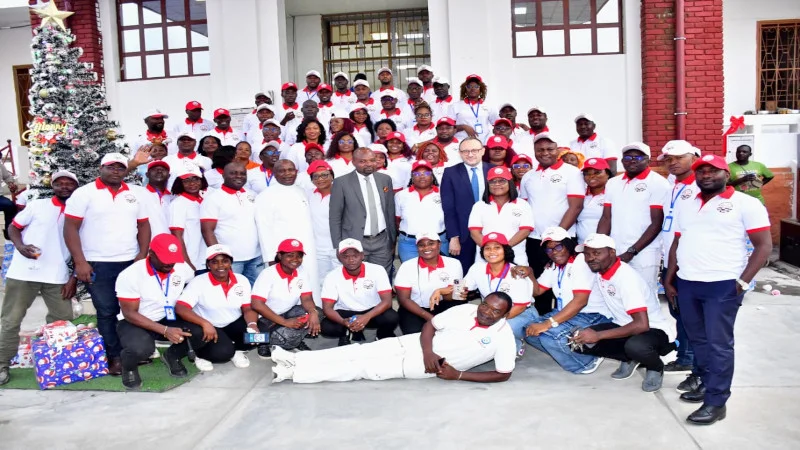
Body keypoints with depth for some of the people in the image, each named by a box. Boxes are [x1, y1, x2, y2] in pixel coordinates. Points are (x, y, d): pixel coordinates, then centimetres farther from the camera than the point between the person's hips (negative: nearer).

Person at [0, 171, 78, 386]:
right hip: (24, 272, -1)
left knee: (63, 321, 5)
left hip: (58, 276, 2)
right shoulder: (36, 205, 4)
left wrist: (74, 278, 2)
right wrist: (20, 246, -13)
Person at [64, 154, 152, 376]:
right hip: (98, 264, -3)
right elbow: (70, 228, -6)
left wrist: (142, 255, 1)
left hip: (131, 263, 4)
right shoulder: (84, 193, -2)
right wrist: (80, 262, -13)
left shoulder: (134, 195, 11)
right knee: (106, 312, 3)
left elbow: (143, 225, 13)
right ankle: (115, 357, 11)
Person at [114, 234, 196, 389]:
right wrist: (165, 330, -30)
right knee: (141, 348, -38)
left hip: (170, 319, 4)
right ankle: (129, 367, 2)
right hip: (135, 322, -4)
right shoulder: (130, 275, -21)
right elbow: (130, 314, -20)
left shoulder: (182, 268, -9)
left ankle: (173, 356, 9)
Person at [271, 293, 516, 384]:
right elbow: (430, 325, 4)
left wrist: (459, 375, -17)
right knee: (361, 352, -8)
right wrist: (428, 351, -16)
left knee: (364, 368, -10)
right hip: (415, 343, 4)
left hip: (423, 367, -4)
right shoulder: (464, 310, -1)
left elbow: (503, 374, -12)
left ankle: (294, 373, -8)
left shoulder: (503, 337, -11)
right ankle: (297, 360, -4)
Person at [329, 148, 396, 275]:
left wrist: (393, 240, 14)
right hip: (355, 242, -3)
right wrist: (338, 247, -4)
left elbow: (390, 211, 13)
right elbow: (335, 217, -2)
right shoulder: (342, 183, -4)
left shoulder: (385, 179, 7)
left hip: (382, 242, 3)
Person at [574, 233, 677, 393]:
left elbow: (642, 325, -35)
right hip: (624, 325, 7)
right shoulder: (598, 270, -5)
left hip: (655, 329, -7)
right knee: (580, 341, -14)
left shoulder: (626, 277, -28)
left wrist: (598, 335, -36)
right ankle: (629, 359, 7)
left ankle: (655, 368, -4)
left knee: (635, 346, -41)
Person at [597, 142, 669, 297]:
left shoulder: (658, 183, -3)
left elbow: (657, 224, -8)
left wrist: (632, 252, -14)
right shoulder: (613, 183, 13)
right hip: (615, 253, 5)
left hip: (644, 254, -4)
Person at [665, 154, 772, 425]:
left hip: (723, 285, -6)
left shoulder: (745, 204, -2)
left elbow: (764, 246, -5)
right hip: (685, 284, 6)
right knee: (698, 340, 14)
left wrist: (743, 282, -12)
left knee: (718, 343, -3)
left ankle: (716, 402, 4)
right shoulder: (686, 207, 15)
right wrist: (669, 280, 13)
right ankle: (707, 384, 29)